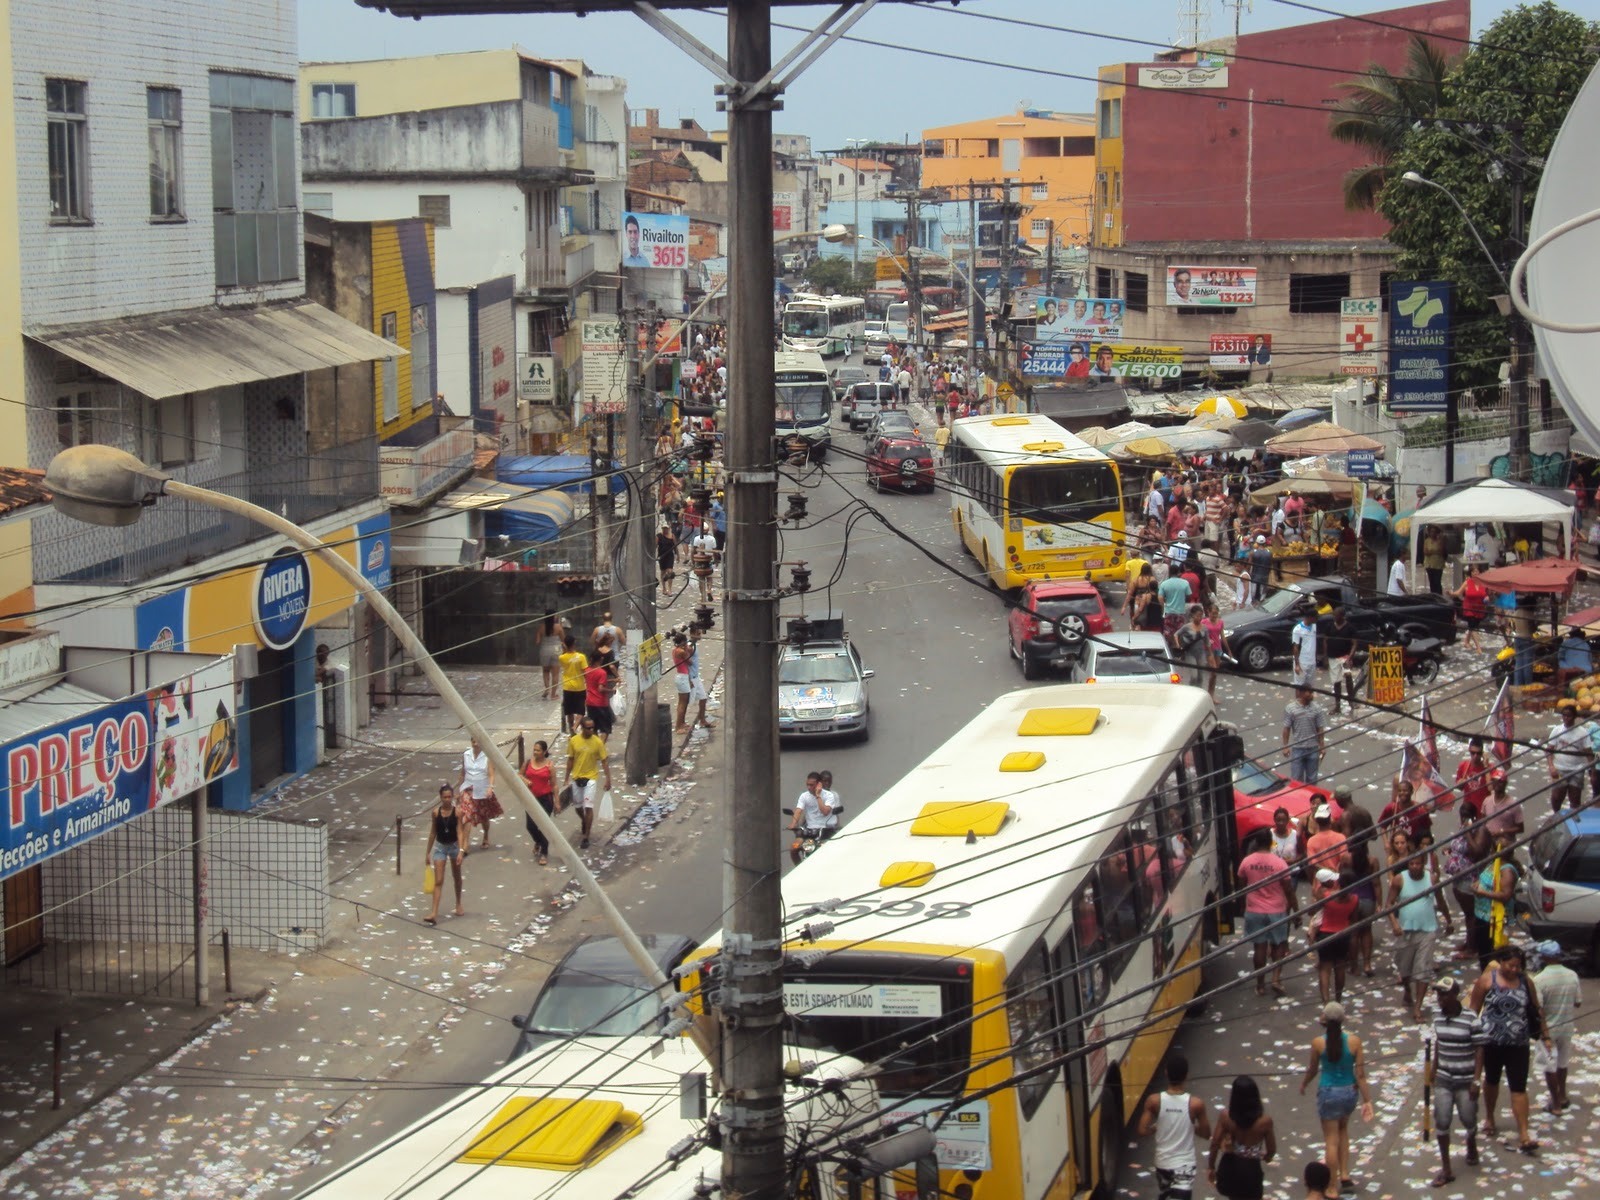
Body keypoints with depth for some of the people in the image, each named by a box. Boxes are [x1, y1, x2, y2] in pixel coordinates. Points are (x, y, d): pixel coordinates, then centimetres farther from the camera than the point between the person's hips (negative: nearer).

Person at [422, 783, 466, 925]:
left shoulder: (457, 812, -12)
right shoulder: (436, 812, -6)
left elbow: (459, 832, -15)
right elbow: (433, 832, 3)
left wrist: (461, 851, -26)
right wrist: (428, 852, 6)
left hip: (454, 846, -1)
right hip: (440, 846, 1)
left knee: (457, 876, 19)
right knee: (438, 881, -6)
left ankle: (458, 904, 40)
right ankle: (434, 913, -13)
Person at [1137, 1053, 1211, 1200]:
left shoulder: (1154, 1101, -13)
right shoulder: (1196, 1104, -15)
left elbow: (1142, 1131, -12)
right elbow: (1206, 1133, -3)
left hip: (1162, 1162, 3)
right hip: (1185, 1164, -3)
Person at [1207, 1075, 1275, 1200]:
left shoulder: (1226, 1116, -16)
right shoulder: (1265, 1121, -19)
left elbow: (1215, 1144, -8)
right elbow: (1272, 1150, -6)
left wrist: (1211, 1167, 7)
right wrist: (1266, 1157, 18)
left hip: (1230, 1166, 2)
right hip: (1250, 1169, -2)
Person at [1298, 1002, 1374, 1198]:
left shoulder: (1318, 1043, -14)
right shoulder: (1354, 1041, -12)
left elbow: (1313, 1069, 1)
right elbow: (1360, 1074, -10)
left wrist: (1304, 1084, 21)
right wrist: (1367, 1100, -3)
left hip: (1328, 1093, -2)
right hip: (1349, 1092, 2)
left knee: (1331, 1140, 8)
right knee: (1342, 1131, 28)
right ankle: (1345, 1176, 25)